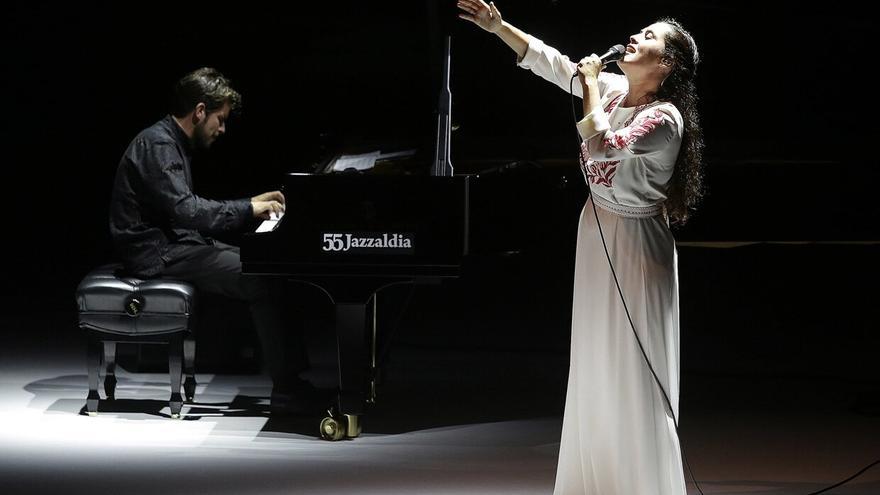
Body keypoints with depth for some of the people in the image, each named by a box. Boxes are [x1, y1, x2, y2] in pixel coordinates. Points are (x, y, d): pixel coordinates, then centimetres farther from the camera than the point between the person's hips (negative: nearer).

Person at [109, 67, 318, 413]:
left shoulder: (172, 143, 17)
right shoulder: (157, 145, -17)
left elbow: (190, 208, 21)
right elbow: (185, 210, -28)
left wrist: (250, 204, 13)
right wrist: (247, 209, -20)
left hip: (175, 243, 11)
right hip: (158, 255, -11)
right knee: (260, 281, -18)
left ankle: (294, 372, 1)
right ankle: (286, 390, -15)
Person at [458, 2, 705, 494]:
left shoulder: (664, 119, -21)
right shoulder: (614, 90, 3)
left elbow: (601, 147, -33)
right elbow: (551, 63, 10)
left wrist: (588, 85, -20)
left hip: (634, 246, -8)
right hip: (598, 236, 8)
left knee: (633, 378, -5)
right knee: (597, 373, 13)